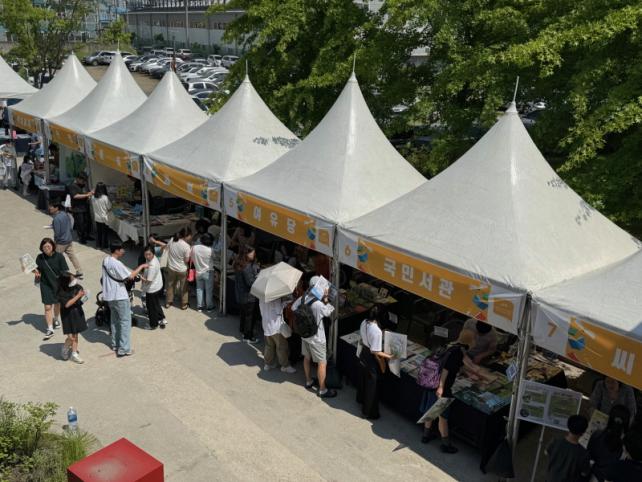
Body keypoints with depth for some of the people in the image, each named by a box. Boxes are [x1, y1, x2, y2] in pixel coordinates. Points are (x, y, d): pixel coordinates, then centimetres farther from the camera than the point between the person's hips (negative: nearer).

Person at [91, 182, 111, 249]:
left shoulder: (93, 197, -6)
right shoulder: (105, 198, -21)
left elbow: (92, 206, 9)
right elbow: (109, 208, -13)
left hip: (97, 218, 5)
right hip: (104, 218, -5)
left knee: (98, 231, 17)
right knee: (105, 232, 9)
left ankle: (98, 245, 26)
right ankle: (104, 246, 16)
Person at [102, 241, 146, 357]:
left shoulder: (105, 260, 4)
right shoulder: (117, 264, -24)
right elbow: (131, 276, -21)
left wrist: (126, 275, 9)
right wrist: (141, 267, -10)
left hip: (109, 296, 9)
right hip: (119, 297, -9)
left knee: (115, 320, 21)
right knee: (125, 321, 0)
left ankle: (115, 344, 30)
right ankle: (124, 349, 1)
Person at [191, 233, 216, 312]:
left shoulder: (194, 248, -12)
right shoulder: (210, 250, -22)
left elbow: (192, 259, 0)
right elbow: (215, 258, -6)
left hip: (198, 272, 3)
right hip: (208, 272, -3)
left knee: (199, 289, 16)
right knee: (209, 290, 10)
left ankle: (200, 306, 24)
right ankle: (209, 307, 21)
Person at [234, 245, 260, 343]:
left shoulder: (238, 264, 2)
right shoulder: (247, 267, -27)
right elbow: (251, 282, -27)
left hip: (240, 295, 9)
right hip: (249, 296, -9)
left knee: (244, 313, 25)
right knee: (250, 316, 5)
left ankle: (243, 331, 43)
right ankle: (248, 337, 15)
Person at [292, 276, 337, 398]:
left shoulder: (303, 298, -10)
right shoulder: (319, 304, -31)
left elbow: (293, 307, 7)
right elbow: (329, 312, -12)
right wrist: (326, 299, -11)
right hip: (316, 338, -7)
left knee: (307, 358, 24)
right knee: (322, 363, 5)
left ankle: (309, 381, 41)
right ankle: (322, 390, 14)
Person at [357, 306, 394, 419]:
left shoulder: (364, 322, -10)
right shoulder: (377, 331, -34)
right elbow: (375, 352, -27)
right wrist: (388, 356, -17)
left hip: (363, 354, 8)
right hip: (372, 360, -8)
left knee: (362, 379, 31)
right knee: (371, 386, 11)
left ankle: (360, 399, 55)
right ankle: (369, 412, 26)